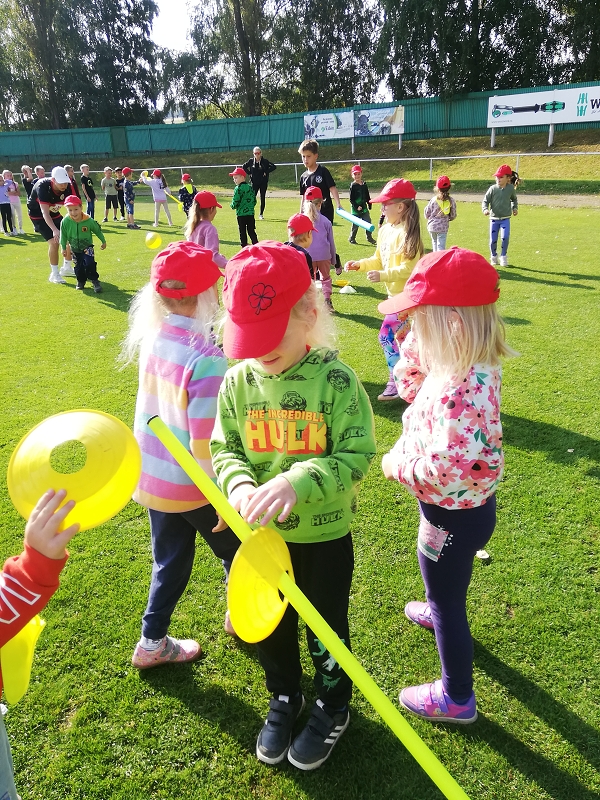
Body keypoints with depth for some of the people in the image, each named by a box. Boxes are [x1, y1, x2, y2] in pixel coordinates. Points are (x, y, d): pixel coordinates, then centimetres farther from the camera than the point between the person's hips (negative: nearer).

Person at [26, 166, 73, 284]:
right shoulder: (42, 187, -35)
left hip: (55, 214, 6)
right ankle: (54, 274, -7)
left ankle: (67, 268, 26)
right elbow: (45, 213, -40)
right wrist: (55, 230, -53)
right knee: (54, 242, -20)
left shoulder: (67, 187, -20)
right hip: (38, 215, -6)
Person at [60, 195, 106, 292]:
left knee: (89, 263, -20)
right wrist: (63, 248, 4)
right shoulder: (65, 221, -20)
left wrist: (103, 242, 8)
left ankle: (95, 281, -5)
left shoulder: (89, 221, -23)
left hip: (87, 247, -2)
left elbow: (98, 231, -5)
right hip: (75, 249, 2)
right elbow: (63, 236, -4)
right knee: (78, 267, 7)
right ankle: (81, 281, 32)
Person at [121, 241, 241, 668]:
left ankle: (152, 644, 37)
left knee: (171, 561, 24)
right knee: (235, 548, 21)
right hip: (193, 486, -6)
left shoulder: (154, 336, -6)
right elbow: (204, 441, -26)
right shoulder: (206, 357, -28)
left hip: (153, 476, 6)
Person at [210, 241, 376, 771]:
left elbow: (357, 456, -19)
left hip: (325, 532, -3)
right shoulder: (239, 380, -9)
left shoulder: (336, 379, -20)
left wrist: (296, 481, -34)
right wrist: (241, 486, -24)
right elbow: (223, 448, -3)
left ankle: (334, 707, 48)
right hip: (263, 533, 4)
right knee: (270, 624, 23)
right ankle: (284, 698, 53)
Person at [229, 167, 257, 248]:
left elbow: (235, 202, -15)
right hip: (251, 213, 6)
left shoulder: (238, 188, -12)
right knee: (251, 231, 10)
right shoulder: (250, 187, 8)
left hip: (241, 214, -6)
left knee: (242, 232, 3)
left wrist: (232, 206, 5)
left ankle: (244, 247, 5)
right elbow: (254, 201, 11)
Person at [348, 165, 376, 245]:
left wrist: (369, 204, 13)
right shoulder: (353, 186, -9)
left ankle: (369, 238, 16)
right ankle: (352, 239, 17)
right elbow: (351, 199, -11)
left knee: (368, 222, 5)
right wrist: (356, 207, -19)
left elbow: (367, 196, 16)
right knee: (355, 224, 2)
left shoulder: (364, 184, 7)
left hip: (364, 207, 5)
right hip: (356, 209, -5)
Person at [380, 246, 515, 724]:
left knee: (447, 601, 13)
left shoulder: (459, 390, -37)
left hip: (453, 516, -9)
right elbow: (413, 390, 5)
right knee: (446, 585, 36)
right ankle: (442, 613, 67)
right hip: (465, 507, 9)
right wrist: (414, 351, -9)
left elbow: (449, 468, -36)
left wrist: (399, 465, -21)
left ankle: (457, 698, 36)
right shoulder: (470, 366, -7)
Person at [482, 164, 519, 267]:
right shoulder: (492, 188, -7)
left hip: (505, 219, 0)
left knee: (505, 237, -16)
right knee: (493, 240, 3)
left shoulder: (511, 188, -2)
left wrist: (515, 208, 4)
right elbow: (485, 201, -6)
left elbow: (514, 199, 17)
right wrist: (485, 209, -24)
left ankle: (503, 256, 4)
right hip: (494, 218, 0)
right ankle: (493, 257, 27)